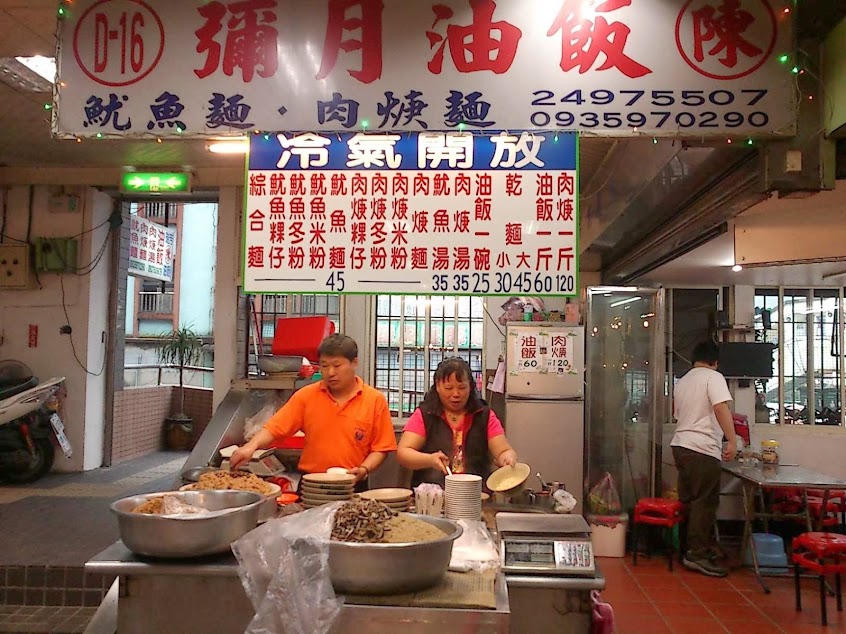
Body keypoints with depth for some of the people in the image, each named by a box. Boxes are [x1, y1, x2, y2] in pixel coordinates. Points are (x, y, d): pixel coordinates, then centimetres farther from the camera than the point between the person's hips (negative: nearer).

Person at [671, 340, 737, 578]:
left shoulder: (681, 382, 20)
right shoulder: (713, 377, -4)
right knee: (705, 502, -4)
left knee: (690, 500, 14)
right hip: (703, 449, -8)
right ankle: (697, 554, -3)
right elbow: (721, 408, -18)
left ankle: (693, 548, 21)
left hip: (680, 445, 8)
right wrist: (732, 441, -20)